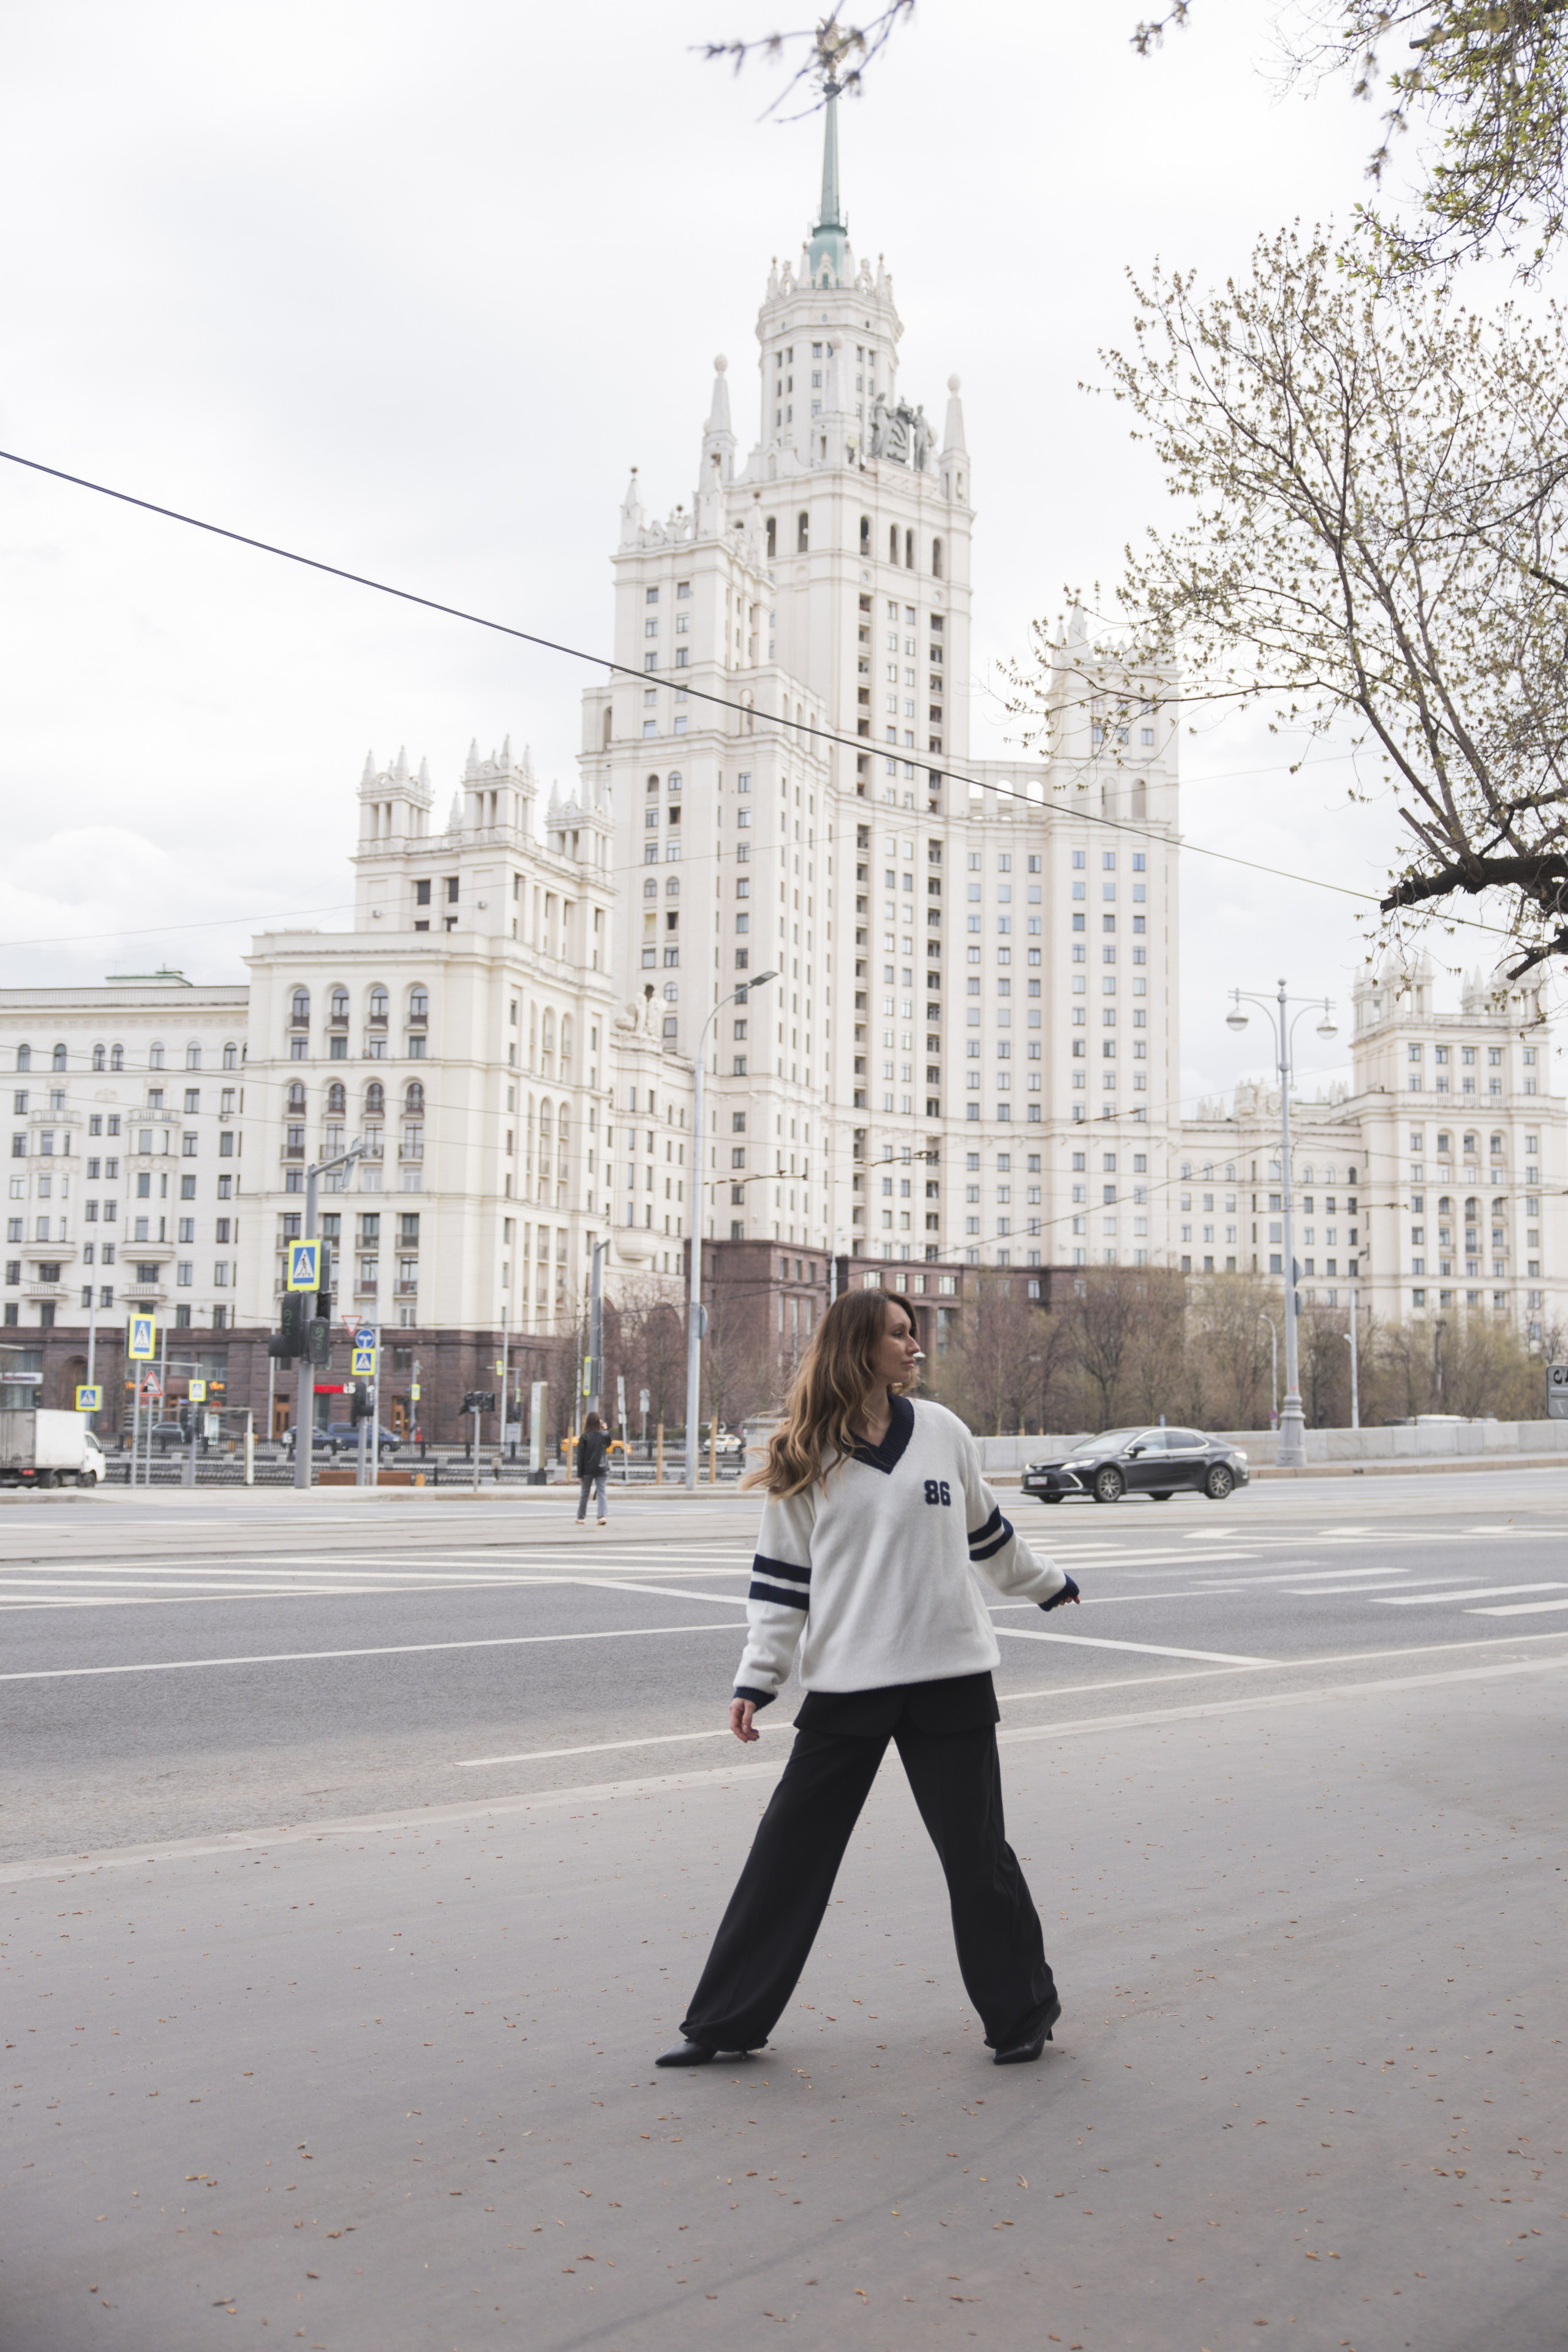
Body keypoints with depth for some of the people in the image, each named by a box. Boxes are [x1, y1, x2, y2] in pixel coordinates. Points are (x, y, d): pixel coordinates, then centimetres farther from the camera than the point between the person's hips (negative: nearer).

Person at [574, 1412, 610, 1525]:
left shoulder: (584, 1437, -6)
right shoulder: (605, 1435, -1)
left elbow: (580, 1457, -6)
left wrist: (579, 1474, -4)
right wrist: (606, 1430, 22)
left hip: (588, 1470, -1)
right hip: (602, 1469, 1)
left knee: (584, 1494, 11)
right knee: (602, 1493, -1)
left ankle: (580, 1518, 20)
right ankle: (602, 1516, -18)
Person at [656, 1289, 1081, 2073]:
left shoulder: (942, 1431, 5)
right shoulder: (804, 1456, 0)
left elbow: (984, 1530, 20)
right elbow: (782, 1574, 2)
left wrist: (1046, 1583, 32)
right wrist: (757, 1678, -4)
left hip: (951, 1677, 1)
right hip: (845, 1685, -1)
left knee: (976, 1852, 5)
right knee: (788, 1851, 2)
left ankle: (1021, 2015, 23)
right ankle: (725, 2022, 14)